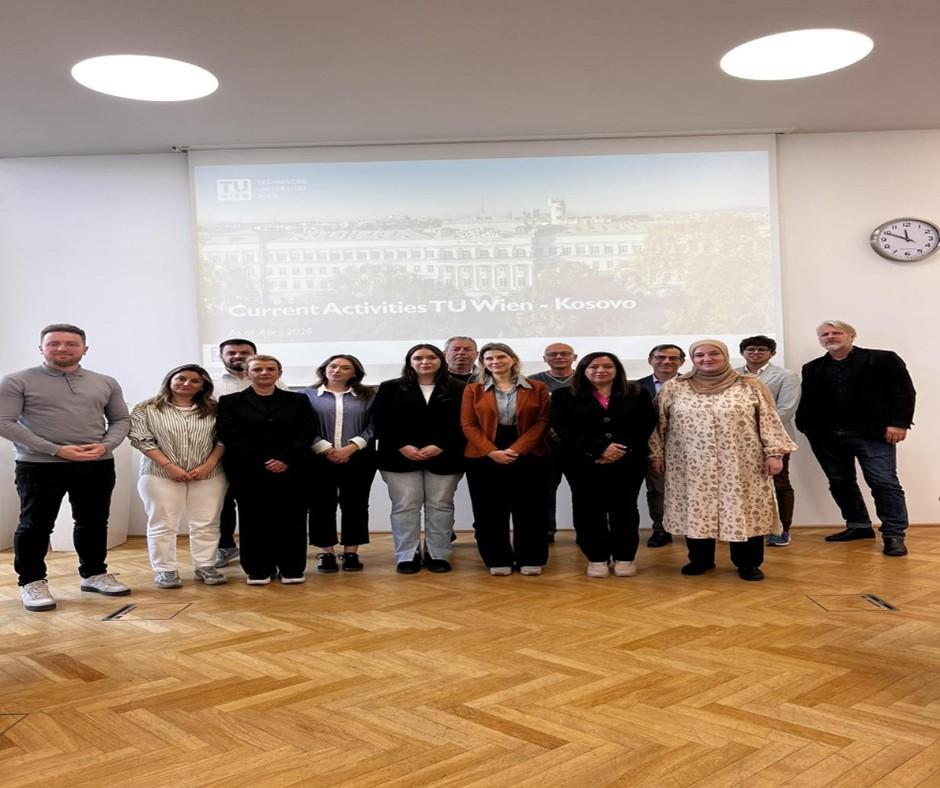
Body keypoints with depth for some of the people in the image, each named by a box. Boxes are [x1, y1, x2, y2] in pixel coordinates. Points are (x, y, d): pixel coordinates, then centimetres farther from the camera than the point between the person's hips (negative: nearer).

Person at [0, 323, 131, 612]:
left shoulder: (106, 383, 9)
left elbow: (122, 420, 13)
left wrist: (105, 446, -10)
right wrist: (56, 450, -16)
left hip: (97, 466, 3)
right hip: (39, 466, -3)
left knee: (94, 523, 12)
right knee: (35, 526, 5)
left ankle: (94, 574, 28)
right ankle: (31, 582, 19)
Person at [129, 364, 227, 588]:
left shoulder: (213, 410, 7)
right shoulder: (146, 409, -1)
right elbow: (142, 439, -8)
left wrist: (209, 465, -9)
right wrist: (169, 466, -14)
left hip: (208, 475, 2)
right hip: (161, 474, -2)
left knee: (206, 523, 4)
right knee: (163, 524, 2)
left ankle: (205, 566, 15)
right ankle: (165, 570, 12)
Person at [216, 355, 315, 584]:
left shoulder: (298, 400, 11)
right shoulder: (231, 402, 7)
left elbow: (306, 433, 2)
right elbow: (229, 436, -3)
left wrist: (285, 460, -12)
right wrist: (262, 463, -11)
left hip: (291, 471, 1)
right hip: (249, 472, -1)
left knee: (291, 519, 2)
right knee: (255, 520, 2)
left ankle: (291, 568, 12)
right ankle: (258, 570, 13)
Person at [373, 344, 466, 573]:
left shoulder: (458, 389, 4)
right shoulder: (391, 388, 7)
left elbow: (463, 422, -2)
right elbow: (380, 421, 1)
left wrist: (441, 446, -14)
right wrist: (401, 446, -11)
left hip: (445, 457, 0)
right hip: (400, 457, 0)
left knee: (440, 505, 4)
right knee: (405, 506, 0)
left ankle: (438, 555, 13)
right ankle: (407, 556, 7)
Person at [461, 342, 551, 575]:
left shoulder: (538, 388, 4)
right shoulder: (473, 390, 7)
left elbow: (542, 422, -2)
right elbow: (468, 425, 0)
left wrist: (515, 449, -14)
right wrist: (492, 452, -14)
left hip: (528, 456, 0)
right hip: (484, 457, 1)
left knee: (529, 509, 3)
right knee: (490, 511, 3)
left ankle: (530, 559, 15)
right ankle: (498, 560, 14)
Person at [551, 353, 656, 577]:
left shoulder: (638, 394, 9)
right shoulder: (564, 396, 5)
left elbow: (646, 425, 1)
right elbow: (562, 428, -7)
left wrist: (623, 450, -15)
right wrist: (600, 448, -16)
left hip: (628, 462, 1)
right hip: (583, 463, 0)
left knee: (624, 508, 5)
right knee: (589, 509, 1)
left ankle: (625, 557, 16)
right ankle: (596, 558, 13)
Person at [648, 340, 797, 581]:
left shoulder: (750, 387, 1)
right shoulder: (674, 388, 3)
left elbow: (769, 421, 0)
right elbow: (658, 423, 7)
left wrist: (774, 453, -7)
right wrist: (656, 453, 4)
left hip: (740, 465, -1)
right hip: (692, 465, 1)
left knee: (742, 510, 3)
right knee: (696, 509, 7)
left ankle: (748, 562, 18)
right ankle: (700, 559, 24)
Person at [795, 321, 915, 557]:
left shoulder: (882, 360, 2)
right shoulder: (812, 369, 15)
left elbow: (904, 391, -4)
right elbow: (808, 402, 10)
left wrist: (899, 423, -13)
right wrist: (807, 428, -3)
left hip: (872, 433, -4)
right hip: (828, 437, 5)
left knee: (884, 483, -8)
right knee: (840, 483, 11)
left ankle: (894, 535, -3)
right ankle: (858, 526, 26)